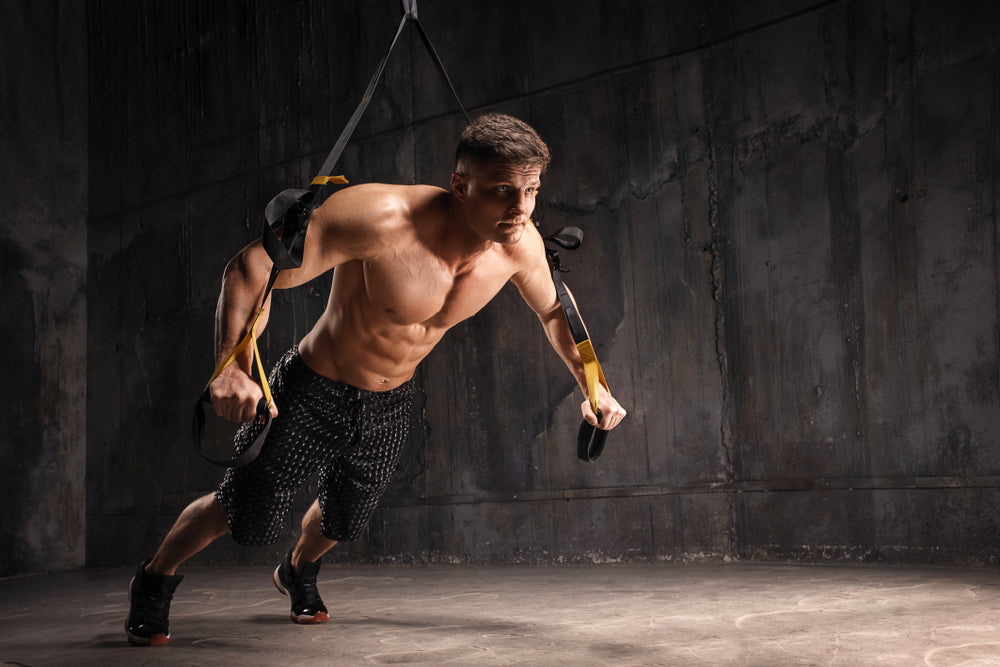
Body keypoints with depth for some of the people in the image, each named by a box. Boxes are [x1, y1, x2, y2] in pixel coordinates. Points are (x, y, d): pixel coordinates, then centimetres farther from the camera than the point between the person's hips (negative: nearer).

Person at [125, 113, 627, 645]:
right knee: (245, 515, 4)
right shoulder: (385, 218, -35)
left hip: (389, 406, 5)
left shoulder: (521, 246, -17)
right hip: (312, 394, -5)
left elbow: (553, 309, 8)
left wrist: (591, 386, 4)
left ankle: (298, 570, 60)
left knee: (343, 521, 24)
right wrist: (231, 368, -44)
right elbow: (252, 268, -32)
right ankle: (155, 579, 35)